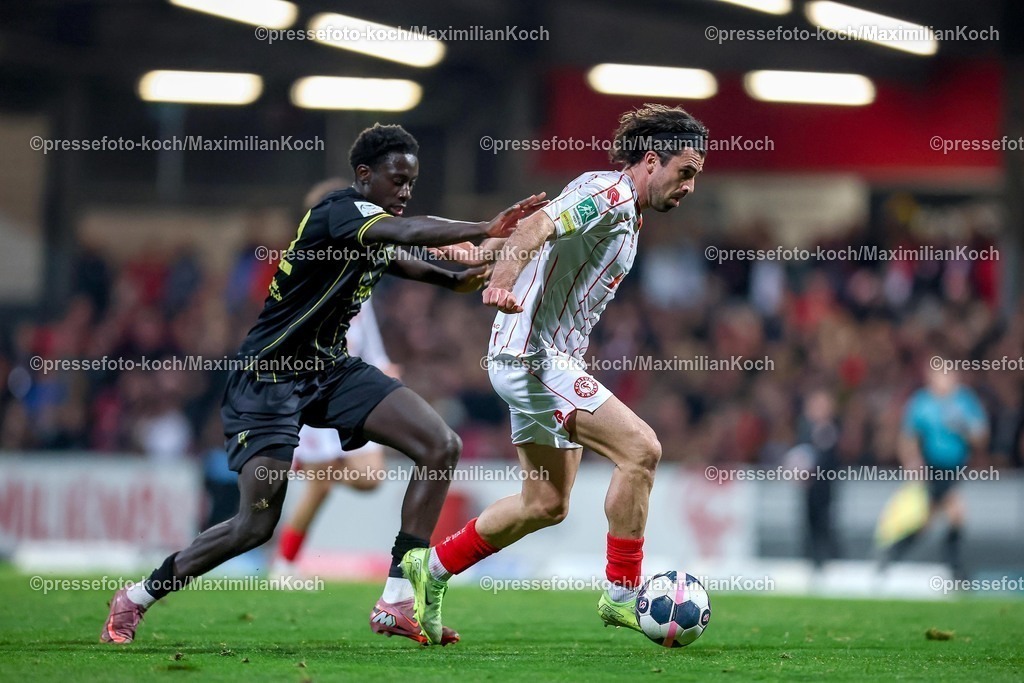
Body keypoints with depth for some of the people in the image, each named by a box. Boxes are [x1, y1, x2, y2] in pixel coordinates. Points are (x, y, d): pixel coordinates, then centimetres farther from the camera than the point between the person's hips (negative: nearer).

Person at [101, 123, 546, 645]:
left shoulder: (377, 229, 7)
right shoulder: (340, 211, -21)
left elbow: (394, 257, 32)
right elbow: (408, 232, -41)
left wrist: (452, 279, 17)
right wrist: (487, 230, -46)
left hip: (330, 368, 9)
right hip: (269, 376, -9)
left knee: (442, 447, -9)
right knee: (255, 527, -11)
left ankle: (397, 601, -8)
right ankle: (135, 598, 12)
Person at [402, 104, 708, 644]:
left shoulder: (624, 211, 17)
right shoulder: (608, 193, -14)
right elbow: (536, 226, -31)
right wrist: (503, 281, -47)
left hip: (554, 357, 11)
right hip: (532, 352, -11)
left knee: (547, 504, 16)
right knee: (640, 448, -19)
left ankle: (432, 568, 26)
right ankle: (621, 594, -12)